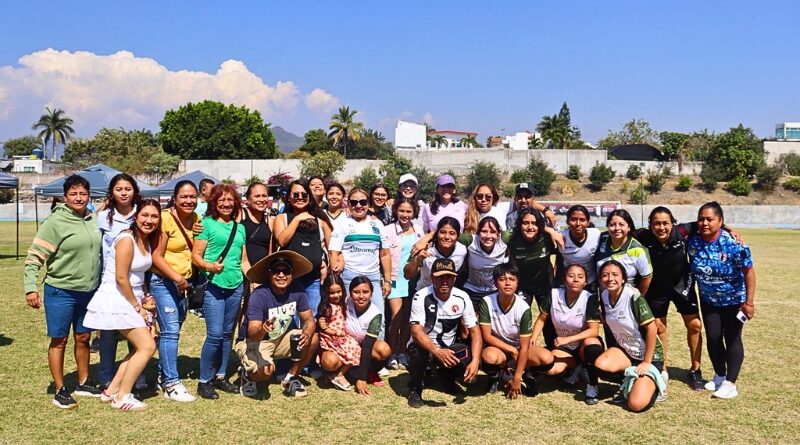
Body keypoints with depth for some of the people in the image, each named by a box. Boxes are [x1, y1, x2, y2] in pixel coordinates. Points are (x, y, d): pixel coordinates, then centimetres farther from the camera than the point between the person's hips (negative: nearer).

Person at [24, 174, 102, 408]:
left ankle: (83, 383, 31)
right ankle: (60, 390, 17)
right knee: (59, 340, 5)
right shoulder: (56, 222, -14)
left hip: (89, 291, 5)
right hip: (60, 291, -5)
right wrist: (30, 288, -20)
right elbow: (34, 256, -13)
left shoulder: (94, 219, 2)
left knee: (83, 337, 16)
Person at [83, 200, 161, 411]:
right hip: (116, 299, -9)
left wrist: (144, 299, 5)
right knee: (147, 347, -10)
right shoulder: (127, 240, -19)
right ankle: (122, 397, 2)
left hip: (131, 300, 9)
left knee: (140, 348, 13)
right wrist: (137, 307, -13)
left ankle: (111, 391, 23)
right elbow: (121, 278, -20)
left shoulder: (147, 240, 8)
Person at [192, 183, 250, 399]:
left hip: (236, 286, 6)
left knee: (227, 333, 11)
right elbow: (196, 256, -5)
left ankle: (220, 376, 23)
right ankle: (204, 381, 4)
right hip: (214, 286, -5)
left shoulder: (240, 228, 15)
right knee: (215, 334, -10)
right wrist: (210, 266, -22)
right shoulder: (207, 223, -1)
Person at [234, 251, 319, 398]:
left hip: (281, 338, 5)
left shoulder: (297, 291, -13)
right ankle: (246, 374, 5)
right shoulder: (259, 295, -28)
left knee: (313, 339, -17)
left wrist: (306, 334, -33)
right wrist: (262, 329, -58)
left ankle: (291, 377, 4)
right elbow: (252, 333, -33)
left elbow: (309, 319, -9)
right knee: (266, 371, -32)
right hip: (253, 341, -5)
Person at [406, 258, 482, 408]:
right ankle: (414, 389, -6)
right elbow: (416, 332, -28)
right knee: (421, 352, -37)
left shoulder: (462, 298, -10)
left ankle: (447, 377, 13)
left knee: (470, 359, -25)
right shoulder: (421, 297, -20)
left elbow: (475, 331, -10)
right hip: (423, 346, -3)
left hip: (448, 348, 3)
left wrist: (475, 361, -26)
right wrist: (437, 352, -45)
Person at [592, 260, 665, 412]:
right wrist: (612, 352, 6)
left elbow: (651, 328, -22)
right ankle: (629, 381, 4)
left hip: (649, 355, -5)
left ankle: (654, 380, 12)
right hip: (625, 350, 6)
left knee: (636, 404, -20)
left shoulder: (633, 297, -24)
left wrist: (646, 362, -18)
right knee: (599, 365, -27)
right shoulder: (604, 296, -6)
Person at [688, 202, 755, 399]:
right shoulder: (692, 242, -14)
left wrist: (749, 302, -19)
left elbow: (749, 271, -19)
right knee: (713, 338, 9)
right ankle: (719, 375, 28)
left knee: (732, 339, 3)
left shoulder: (733, 243, -25)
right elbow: (692, 268, 3)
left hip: (734, 300, -4)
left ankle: (730, 383, 10)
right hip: (709, 300, 4)